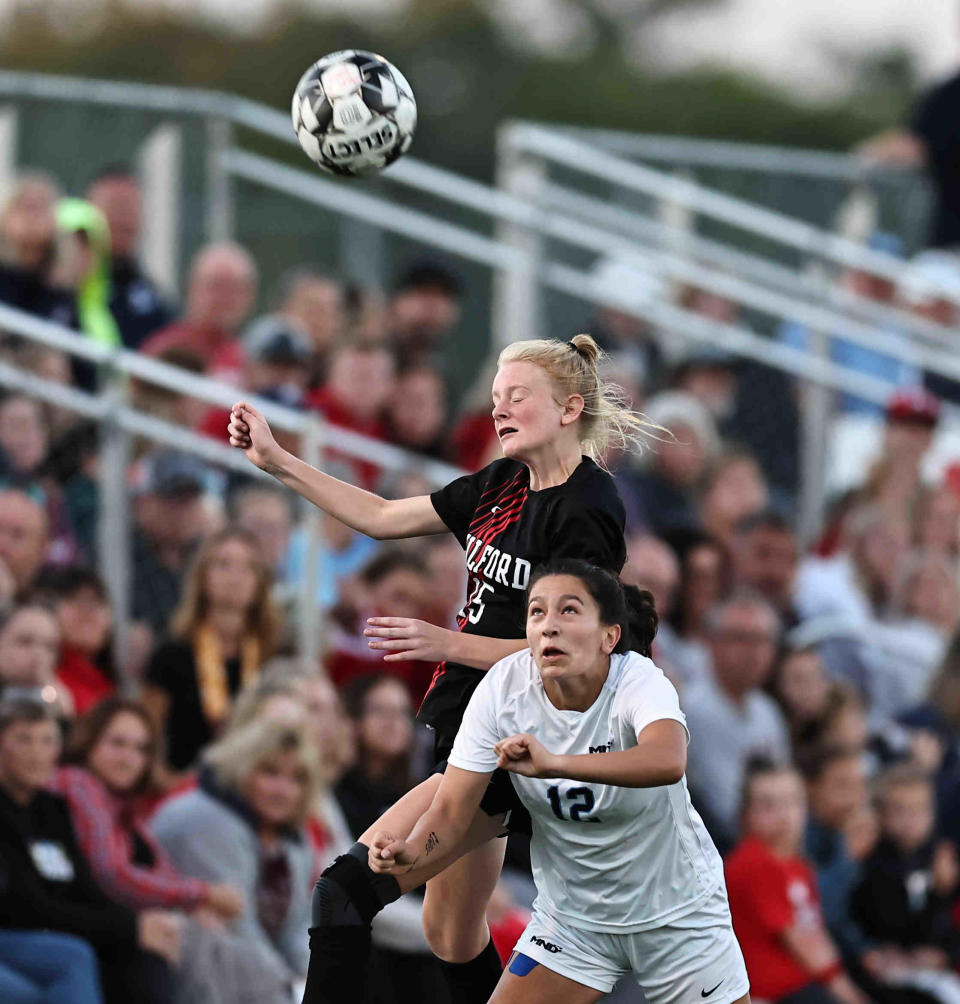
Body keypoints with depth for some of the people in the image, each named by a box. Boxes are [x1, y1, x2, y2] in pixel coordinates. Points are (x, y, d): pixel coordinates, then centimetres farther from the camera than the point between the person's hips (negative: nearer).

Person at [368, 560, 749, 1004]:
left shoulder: (637, 680, -27)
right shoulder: (503, 688, -16)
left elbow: (668, 761, -50)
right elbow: (451, 811, -15)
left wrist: (554, 763, -62)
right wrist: (411, 852, -38)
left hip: (676, 912, -2)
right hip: (572, 914, 3)